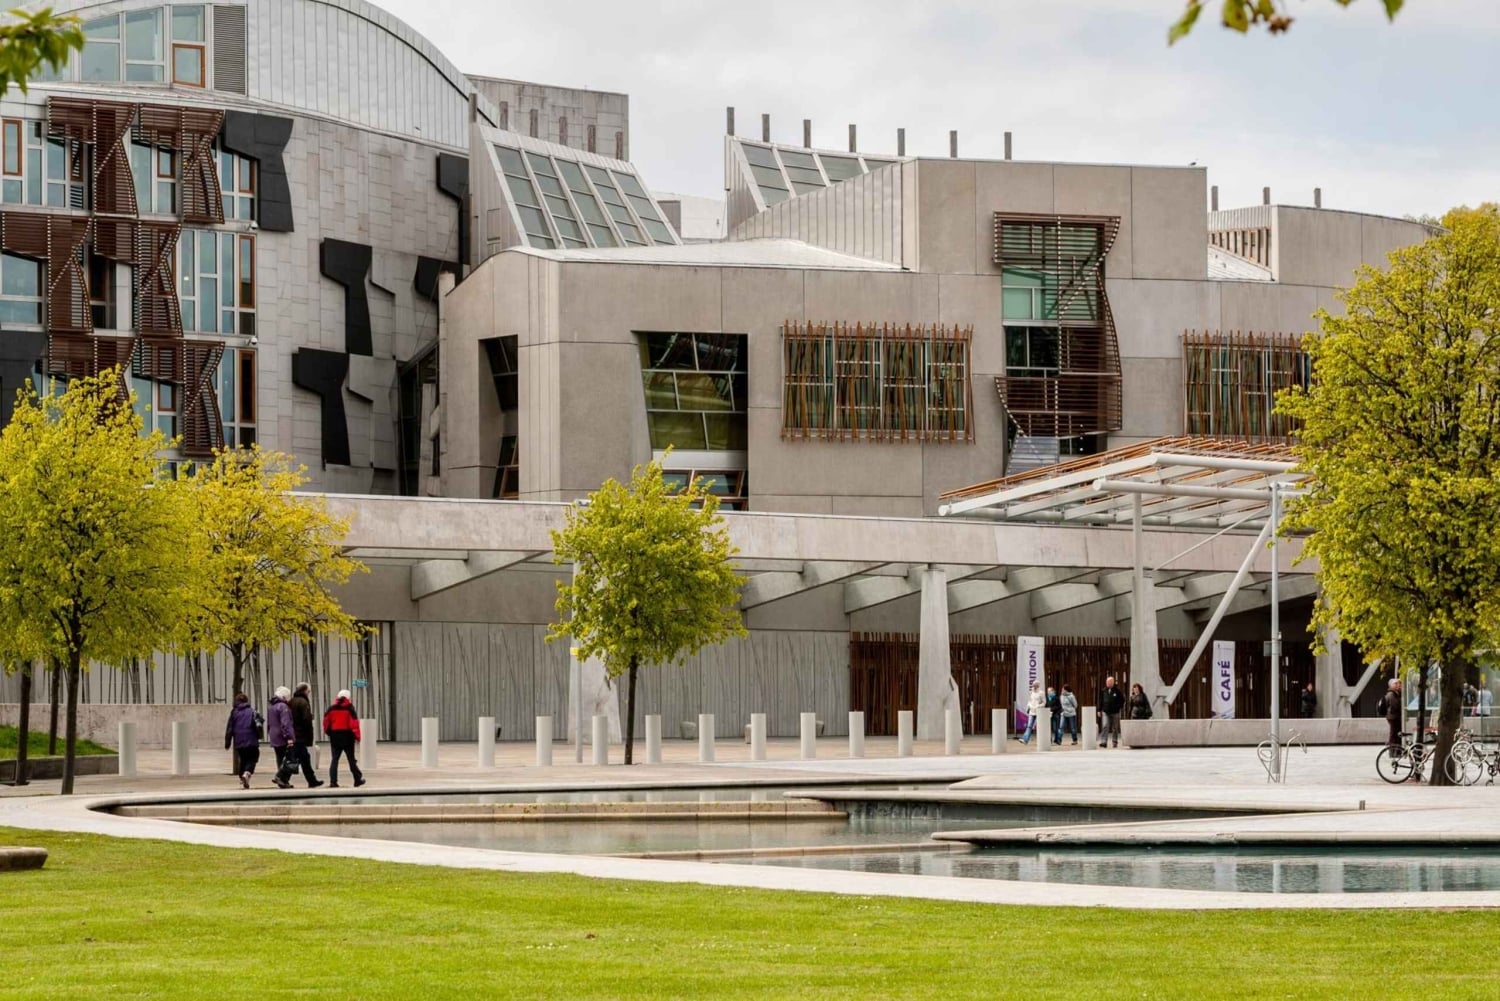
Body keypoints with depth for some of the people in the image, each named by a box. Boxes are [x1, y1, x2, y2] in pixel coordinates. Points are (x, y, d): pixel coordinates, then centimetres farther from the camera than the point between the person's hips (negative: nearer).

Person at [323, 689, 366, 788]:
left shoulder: (332, 708, 4)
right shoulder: (349, 708, -6)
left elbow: (326, 721, 5)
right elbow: (354, 722, -12)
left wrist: (328, 733, 19)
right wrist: (357, 736, -7)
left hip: (335, 736, 3)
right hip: (347, 736, -3)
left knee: (335, 759, 3)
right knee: (351, 759, 8)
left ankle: (333, 781, -7)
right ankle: (358, 780, 17)